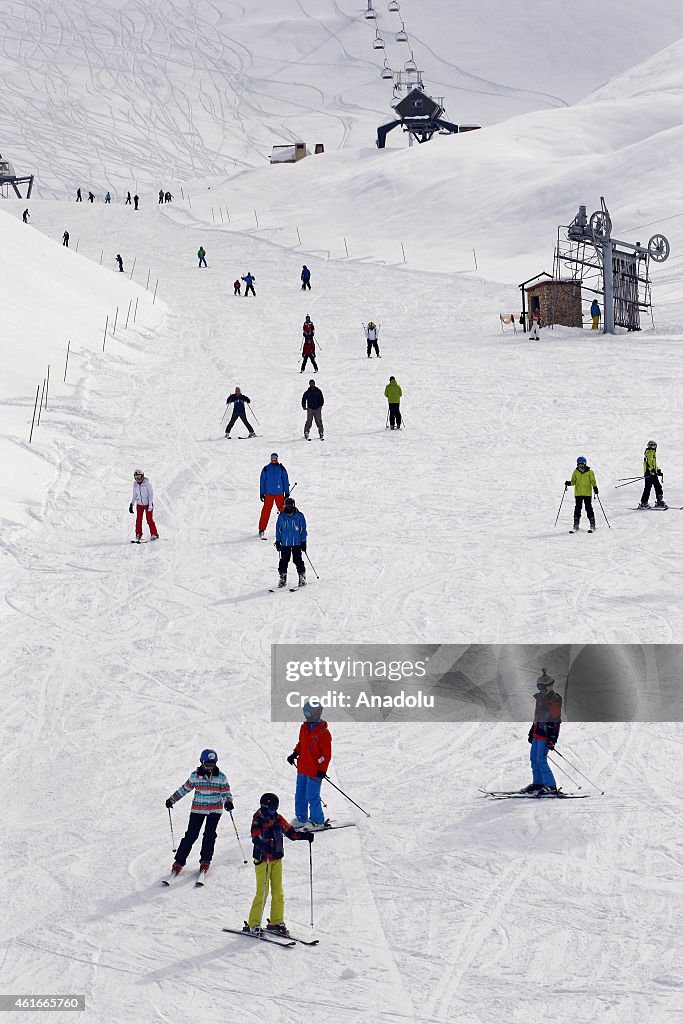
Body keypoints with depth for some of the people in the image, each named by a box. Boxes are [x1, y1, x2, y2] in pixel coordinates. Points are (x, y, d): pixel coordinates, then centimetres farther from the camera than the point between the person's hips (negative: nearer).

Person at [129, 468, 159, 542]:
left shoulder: (147, 483, -16)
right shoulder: (135, 484, -1)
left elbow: (151, 494, -14)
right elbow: (134, 495, 10)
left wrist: (150, 504, -21)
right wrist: (131, 504, 5)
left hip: (147, 503, -4)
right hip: (139, 504, 4)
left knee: (149, 519, -6)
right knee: (138, 520, -2)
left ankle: (154, 534, 4)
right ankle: (138, 535, 8)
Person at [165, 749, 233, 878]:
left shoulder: (221, 777, -4)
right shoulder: (195, 776, -2)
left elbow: (226, 792, 1)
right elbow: (185, 788, 10)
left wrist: (228, 802, -20)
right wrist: (172, 800, 11)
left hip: (215, 810, 0)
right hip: (198, 808, 0)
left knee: (209, 835, -9)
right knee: (191, 835, -4)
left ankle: (205, 860, 6)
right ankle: (179, 861, 2)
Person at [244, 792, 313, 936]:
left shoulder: (277, 818, 8)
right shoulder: (258, 820, -11)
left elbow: (290, 831, 13)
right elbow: (256, 838, -24)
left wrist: (304, 836, -3)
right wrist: (266, 846, -43)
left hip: (277, 859, 6)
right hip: (262, 859, -6)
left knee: (278, 892, 8)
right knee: (262, 892, -9)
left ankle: (276, 921, 17)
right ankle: (253, 924, -3)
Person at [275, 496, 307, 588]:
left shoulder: (299, 516, -1)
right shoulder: (281, 516, 4)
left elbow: (303, 529, 3)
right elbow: (278, 529, 11)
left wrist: (303, 541, 1)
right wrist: (277, 541, 8)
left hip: (297, 543, -2)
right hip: (285, 543, 2)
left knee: (298, 560, -2)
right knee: (284, 560, 3)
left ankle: (302, 576, 7)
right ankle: (282, 577, 12)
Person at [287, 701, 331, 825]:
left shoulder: (323, 732, -15)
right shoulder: (304, 727, 8)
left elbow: (327, 754, -14)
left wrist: (322, 770, -17)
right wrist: (295, 754, 10)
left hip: (315, 771, -8)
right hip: (302, 768, 8)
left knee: (312, 797, -6)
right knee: (300, 795, 15)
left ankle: (318, 821, 6)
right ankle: (301, 818, 27)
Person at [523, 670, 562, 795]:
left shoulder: (554, 699, -13)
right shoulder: (540, 698, 15)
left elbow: (556, 720, -17)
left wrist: (553, 738, -23)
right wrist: (531, 733, 26)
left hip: (546, 734, -9)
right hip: (537, 733, 9)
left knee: (541, 759, -12)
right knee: (533, 758, 12)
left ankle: (551, 787, -9)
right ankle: (538, 783, 23)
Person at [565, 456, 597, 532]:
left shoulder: (589, 471, 0)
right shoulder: (576, 472, 7)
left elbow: (593, 481, 1)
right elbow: (573, 481, 11)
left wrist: (595, 487, -16)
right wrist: (569, 483, -9)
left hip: (587, 493, -3)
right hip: (578, 494, 3)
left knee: (589, 509, -3)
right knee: (577, 509, 1)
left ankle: (592, 525, 4)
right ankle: (576, 526, 6)